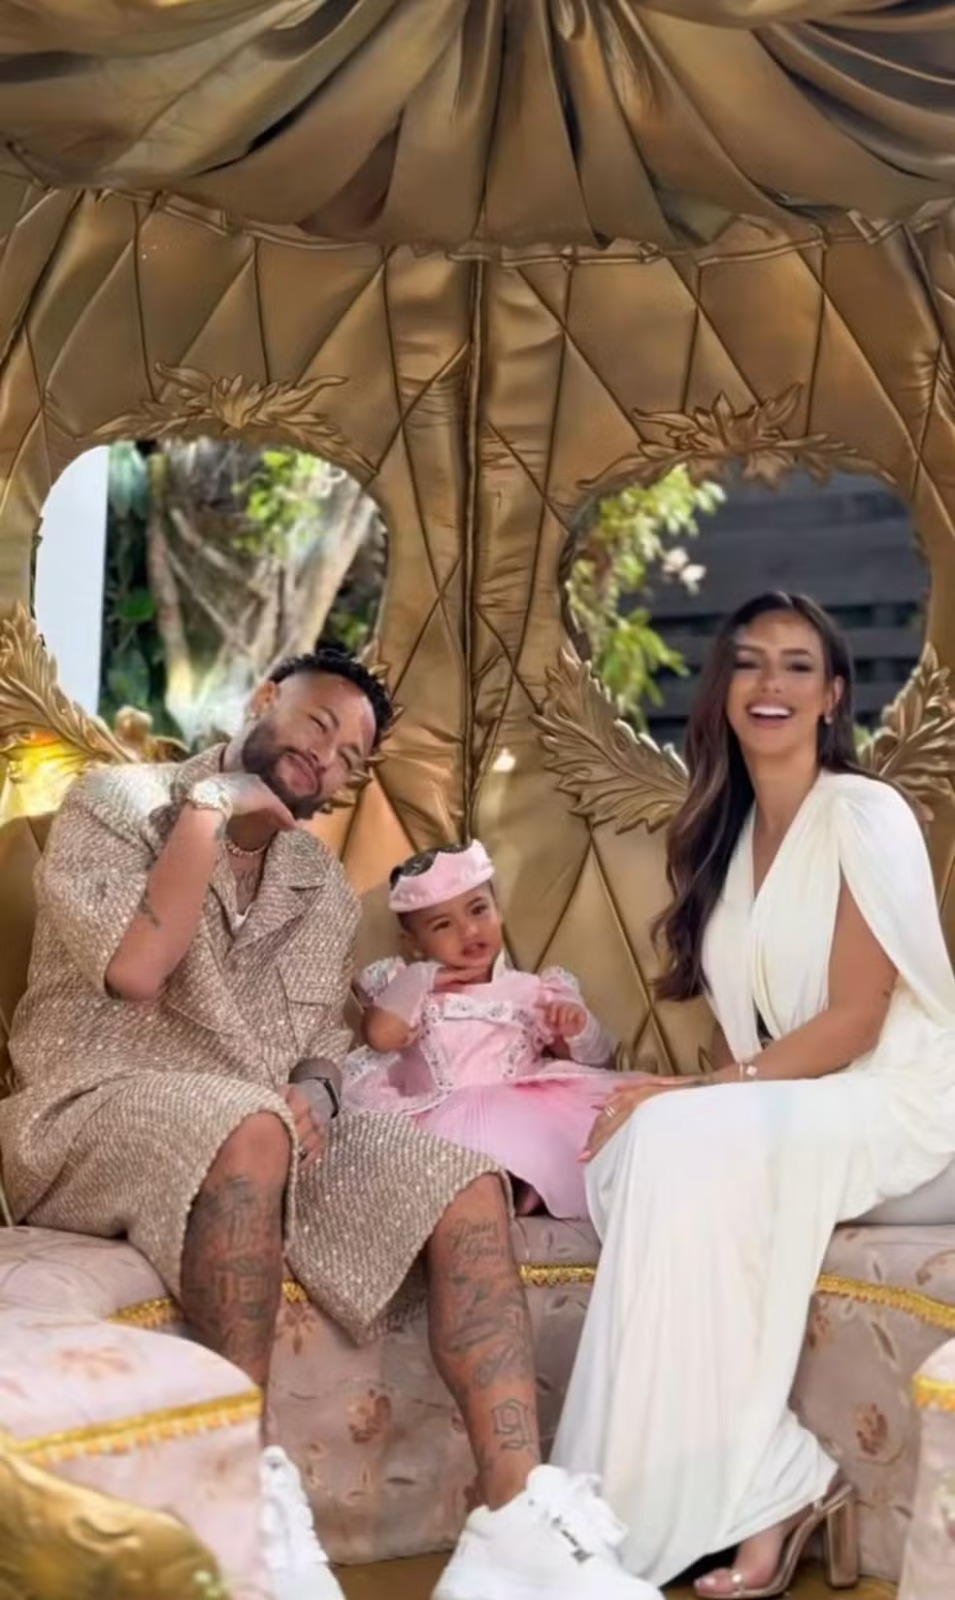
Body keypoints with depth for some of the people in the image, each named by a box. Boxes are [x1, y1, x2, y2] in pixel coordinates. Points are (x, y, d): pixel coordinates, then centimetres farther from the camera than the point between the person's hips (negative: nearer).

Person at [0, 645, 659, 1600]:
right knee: (250, 1131, -39)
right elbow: (135, 967, -17)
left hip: (264, 1126, 6)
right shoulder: (118, 800, -1)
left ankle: (515, 1522, -22)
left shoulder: (325, 888, 18)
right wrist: (210, 808, -11)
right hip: (99, 1110, -6)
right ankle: (248, 1504, -31)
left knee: (468, 1188, -14)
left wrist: (312, 1089, -4)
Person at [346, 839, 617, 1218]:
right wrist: (418, 979, 3)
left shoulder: (531, 991, 21)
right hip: (441, 1121, -1)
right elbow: (380, 1037, -3)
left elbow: (594, 1063, 19)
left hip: (526, 1116, 1)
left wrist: (580, 1028, -2)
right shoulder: (413, 988, 19)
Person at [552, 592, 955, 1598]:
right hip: (780, 1109, 6)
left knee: (678, 1142, -31)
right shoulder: (722, 834, 13)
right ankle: (783, 1482, -21)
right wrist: (701, 1093, -9)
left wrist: (698, 1093, -21)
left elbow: (852, 1022, -15)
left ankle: (759, 1494, -22)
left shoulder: (866, 816, -8)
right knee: (622, 1156, -24)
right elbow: (744, 1018, 12)